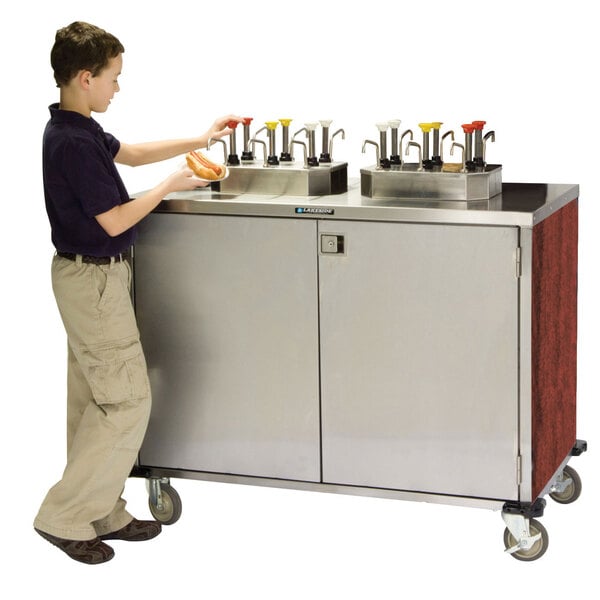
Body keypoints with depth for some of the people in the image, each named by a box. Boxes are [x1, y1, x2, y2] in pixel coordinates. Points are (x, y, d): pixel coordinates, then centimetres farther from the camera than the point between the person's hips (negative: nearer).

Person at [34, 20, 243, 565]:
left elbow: (128, 152, 24)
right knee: (127, 402, -4)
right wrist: (169, 187, -9)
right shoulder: (73, 142, -23)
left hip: (90, 277, 10)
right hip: (95, 279, -10)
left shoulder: (78, 130, 7)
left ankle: (102, 514, 23)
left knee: (95, 402, 14)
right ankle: (64, 516, 3)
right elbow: (114, 221, -22)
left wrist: (198, 140, 21)